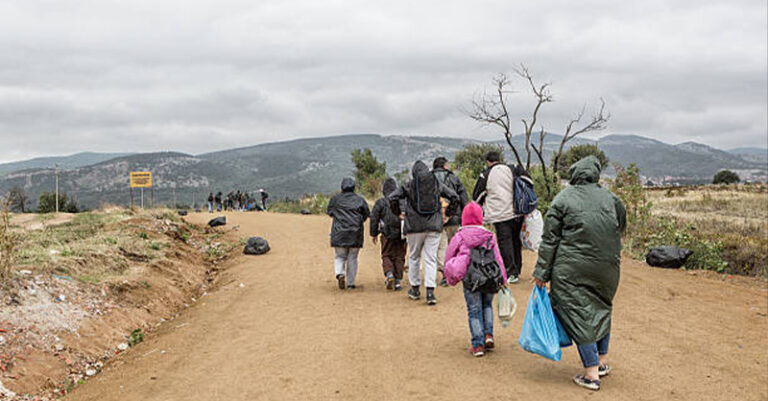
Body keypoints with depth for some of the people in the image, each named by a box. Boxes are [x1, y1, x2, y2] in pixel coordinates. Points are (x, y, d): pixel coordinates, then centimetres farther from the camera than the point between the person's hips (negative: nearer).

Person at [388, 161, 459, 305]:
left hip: (415, 226, -1)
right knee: (431, 259, 2)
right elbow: (454, 196, 5)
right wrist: (449, 213, 15)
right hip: (434, 226, 1)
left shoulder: (409, 186, 1)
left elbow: (392, 197, -8)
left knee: (414, 257, 16)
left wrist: (398, 213, 6)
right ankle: (430, 292, -7)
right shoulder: (437, 185, 7)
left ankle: (415, 289, 23)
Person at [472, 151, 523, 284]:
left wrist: (484, 204, 24)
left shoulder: (486, 175, -2)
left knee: (505, 242, 0)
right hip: (517, 213, 4)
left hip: (500, 215, -4)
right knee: (516, 241, 15)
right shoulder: (511, 170, 6)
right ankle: (517, 270, 26)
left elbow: (477, 196, 5)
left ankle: (511, 274, -3)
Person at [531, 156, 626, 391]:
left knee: (578, 314, 1)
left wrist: (542, 272, -4)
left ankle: (592, 374, 1)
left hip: (572, 270, -4)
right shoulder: (611, 199, 6)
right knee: (601, 308, 22)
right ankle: (603, 361, 31)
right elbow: (620, 233, 14)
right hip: (606, 268, 5)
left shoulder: (562, 199, -6)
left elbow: (550, 239, -7)